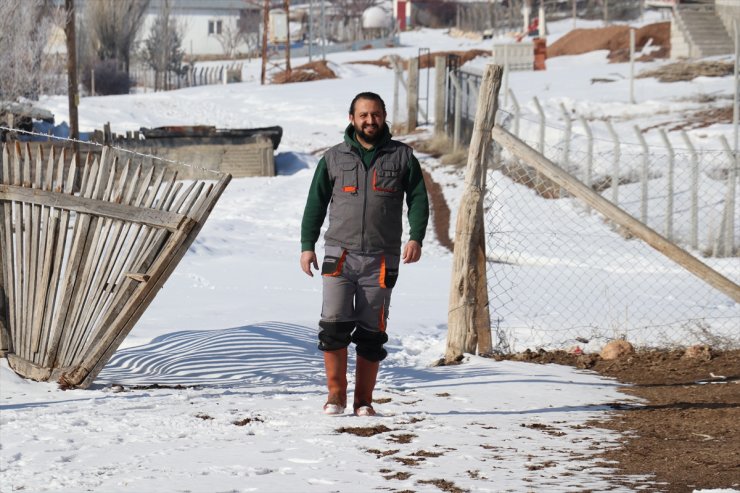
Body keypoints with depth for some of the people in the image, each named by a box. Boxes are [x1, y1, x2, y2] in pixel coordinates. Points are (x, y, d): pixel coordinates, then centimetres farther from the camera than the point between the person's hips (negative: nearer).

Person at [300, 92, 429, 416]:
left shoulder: (401, 156, 8)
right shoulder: (334, 158, 10)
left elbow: (418, 199, 7)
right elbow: (315, 204, 13)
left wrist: (415, 238, -8)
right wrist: (307, 246, 3)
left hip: (382, 260, 0)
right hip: (340, 255, 0)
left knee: (372, 333, 3)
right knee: (334, 325, -11)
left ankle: (364, 400, 11)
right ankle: (336, 393, 1)